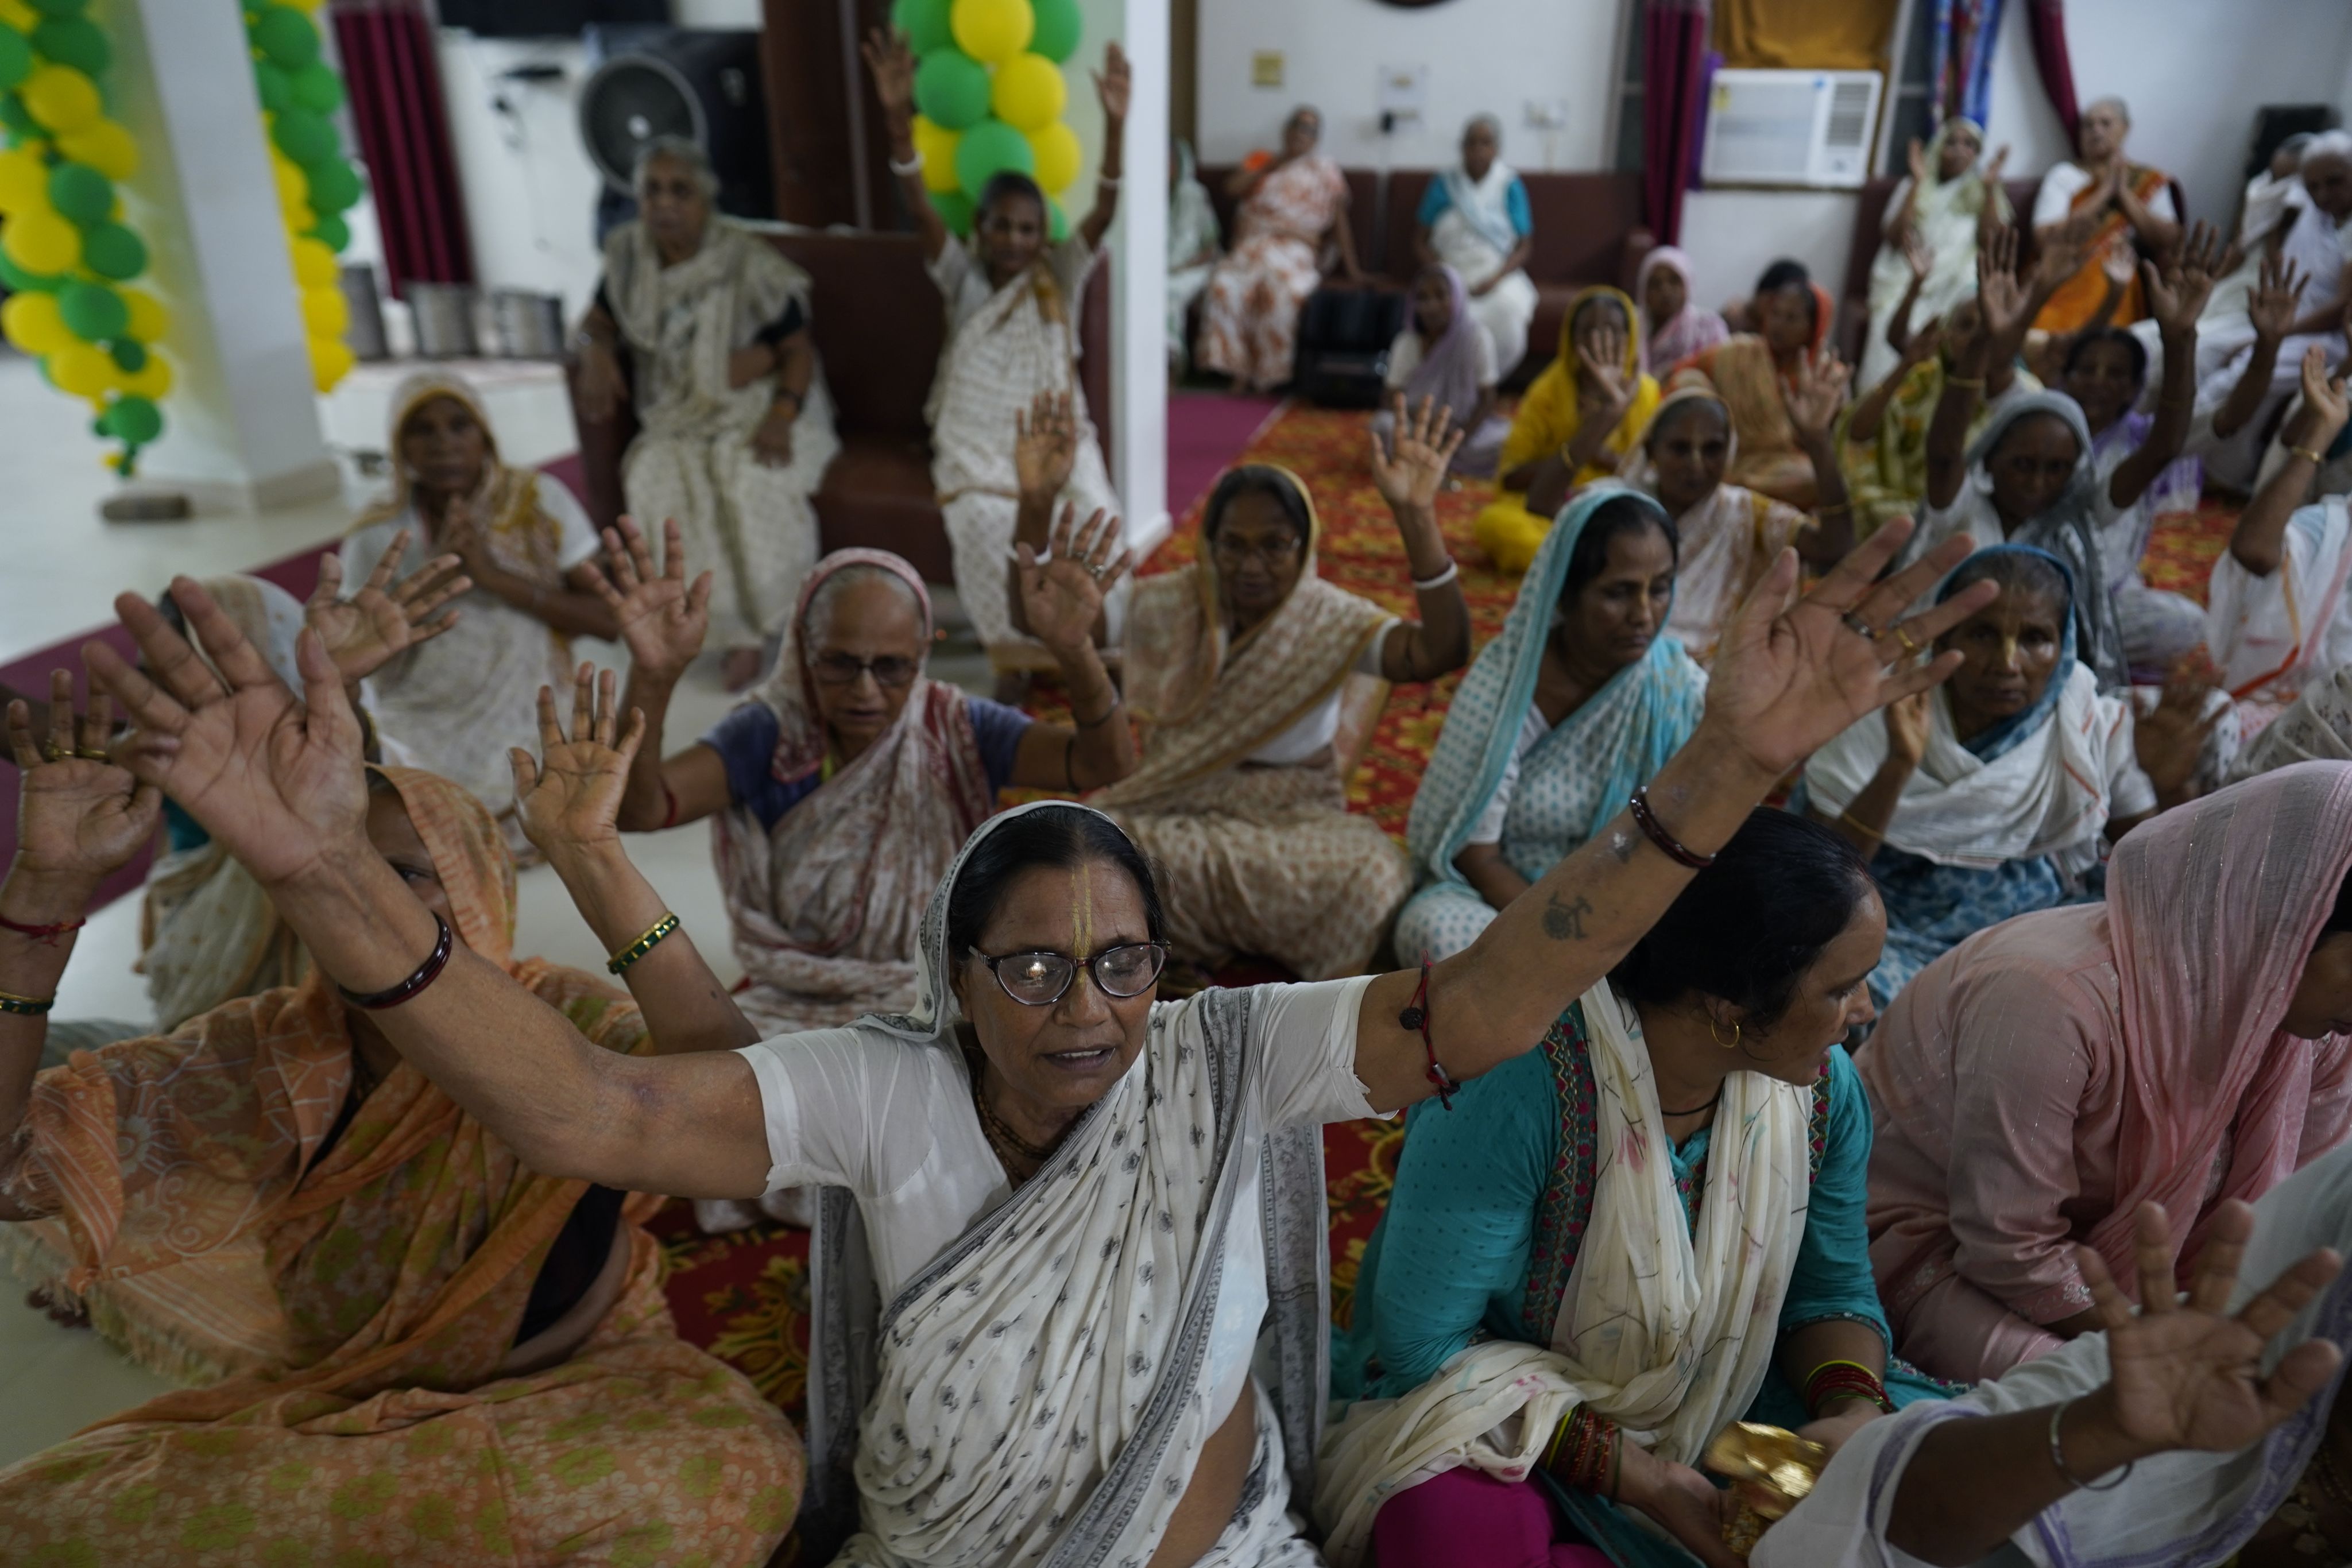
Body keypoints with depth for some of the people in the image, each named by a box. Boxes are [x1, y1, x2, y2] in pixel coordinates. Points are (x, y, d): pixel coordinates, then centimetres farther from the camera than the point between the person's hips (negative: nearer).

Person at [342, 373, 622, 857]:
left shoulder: (538, 500, -8)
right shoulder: (376, 537, -6)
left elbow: (608, 619, -13)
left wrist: (498, 577, -25)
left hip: (527, 718, -1)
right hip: (425, 725, 1)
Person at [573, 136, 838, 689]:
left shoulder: (750, 263, -9)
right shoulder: (628, 256, 4)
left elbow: (799, 350, -7)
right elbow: (599, 322, 17)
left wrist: (781, 415, -24)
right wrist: (596, 351, -7)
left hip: (757, 410, -3)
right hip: (678, 422, 4)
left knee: (752, 478, -36)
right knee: (655, 479, -29)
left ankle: (776, 622, -19)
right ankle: (739, 633, -25)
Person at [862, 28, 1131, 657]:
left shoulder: (1060, 274, 5)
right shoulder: (963, 276, 5)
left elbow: (1103, 213, -10)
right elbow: (920, 208, -10)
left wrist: (1114, 125, -26)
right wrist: (899, 116, -26)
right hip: (976, 440, -1)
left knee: (1096, 515, -27)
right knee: (984, 520, -31)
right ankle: (1007, 644, -12)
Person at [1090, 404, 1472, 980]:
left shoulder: (1329, 620, -7)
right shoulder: (1165, 606, -2)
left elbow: (1439, 652, -23)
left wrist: (1416, 515, -33)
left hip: (1293, 819, -1)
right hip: (1175, 813, 2)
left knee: (1371, 877, -32)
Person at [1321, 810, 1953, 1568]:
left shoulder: (1823, 1085, -10)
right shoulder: (1515, 1090, -31)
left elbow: (1832, 1291, 4)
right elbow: (1421, 1340, -23)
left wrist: (1852, 1410, -18)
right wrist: (1638, 1477, -26)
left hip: (1720, 1416, 6)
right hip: (1511, 1416, -6)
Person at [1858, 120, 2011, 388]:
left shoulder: (1988, 192, 23)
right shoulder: (1911, 187, 21)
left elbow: (1990, 240, 5)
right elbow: (1893, 238, 4)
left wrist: (1989, 188, -3)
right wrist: (1917, 184, -1)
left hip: (1961, 282, 1)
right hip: (1907, 279, -1)